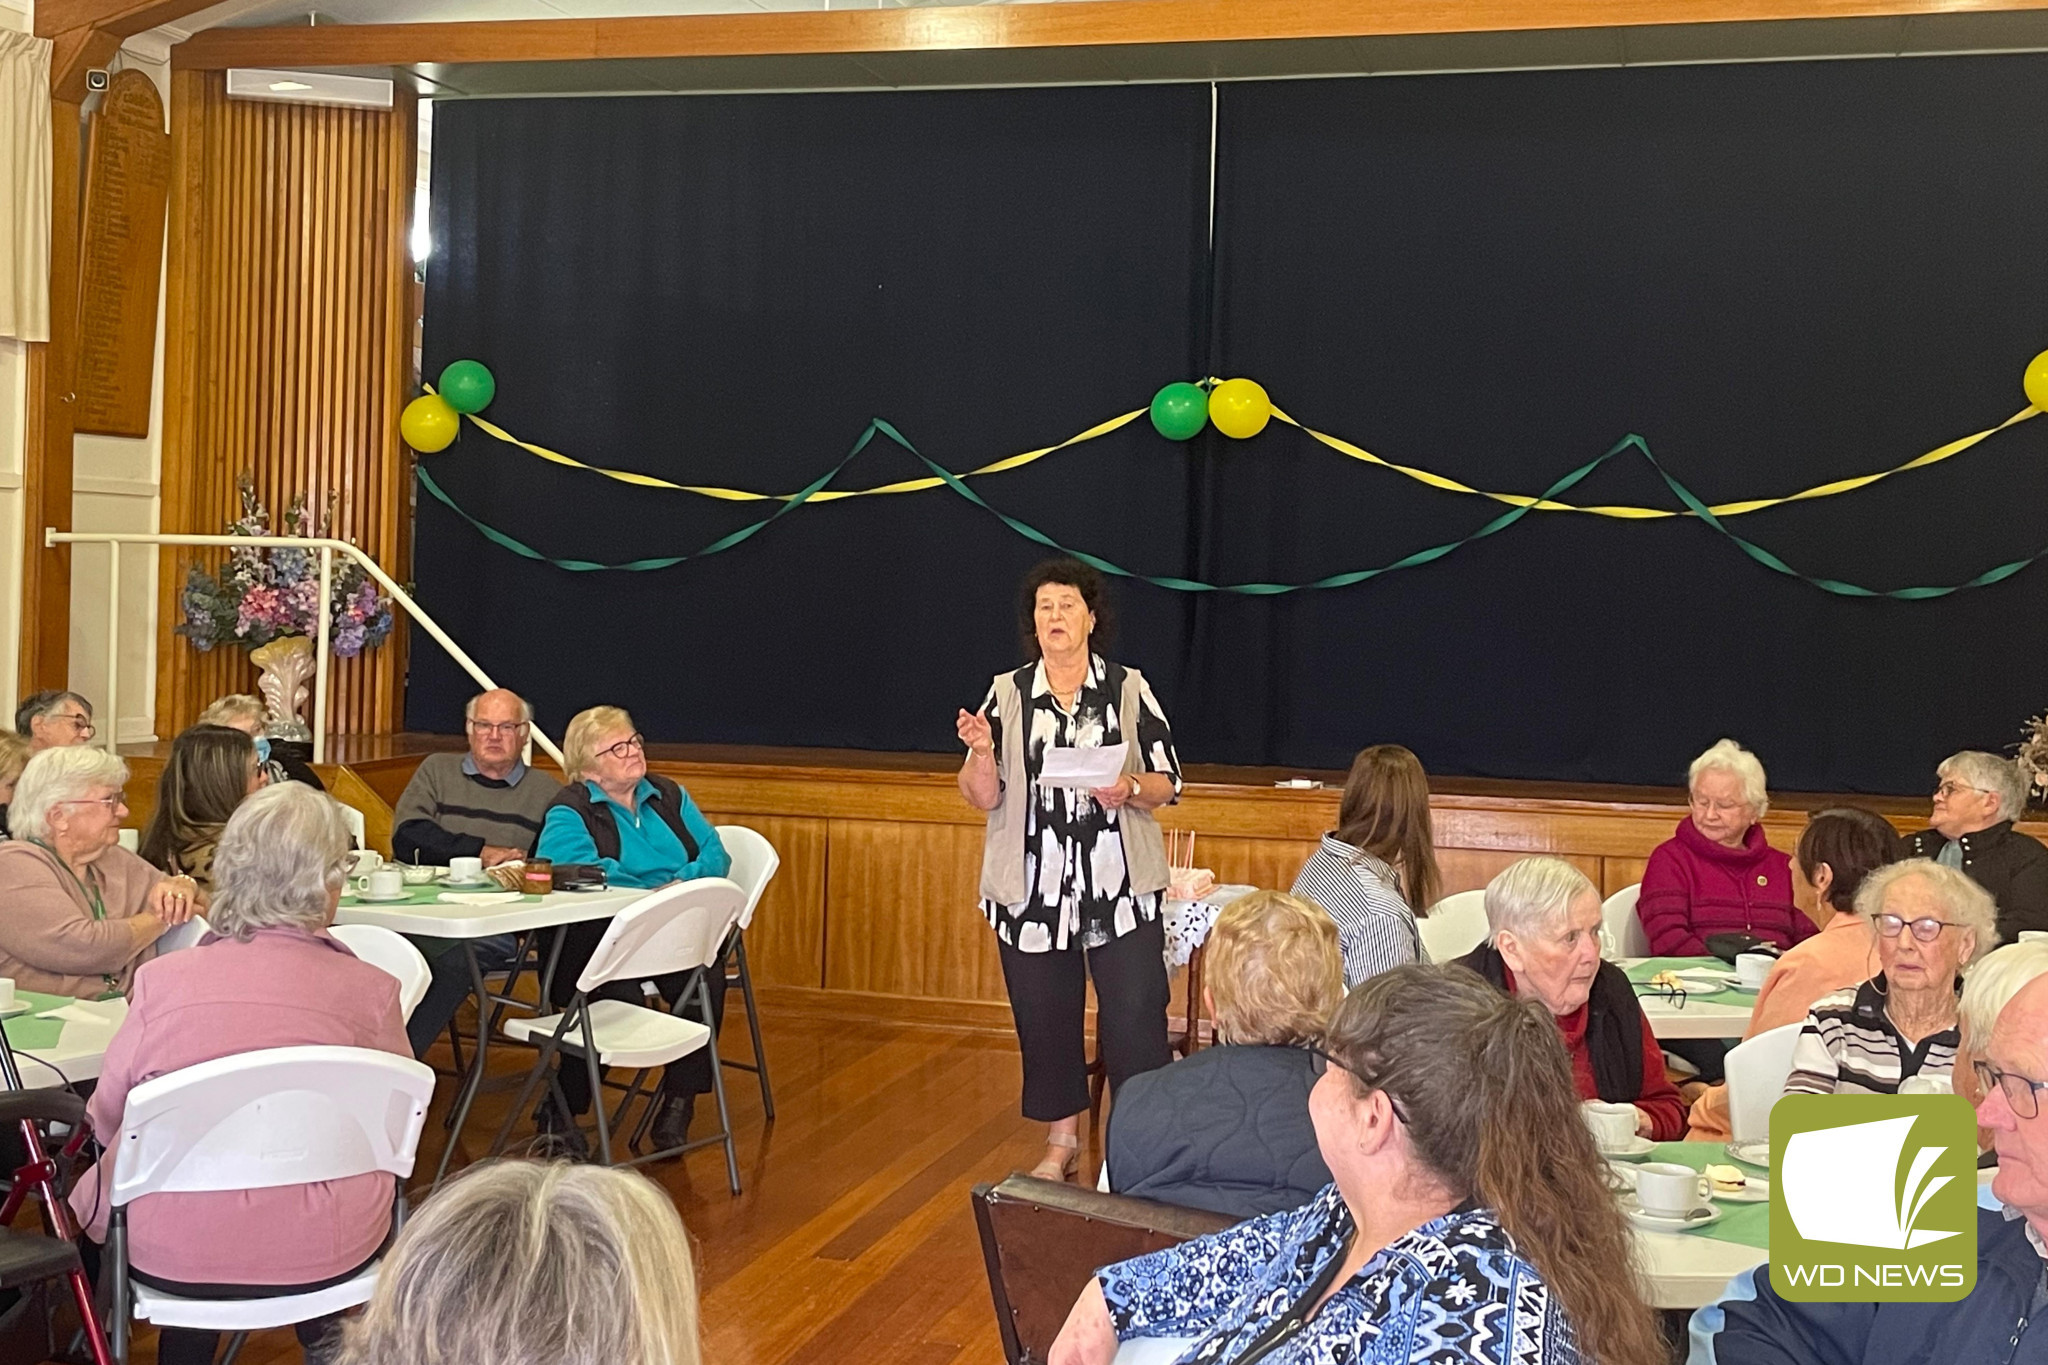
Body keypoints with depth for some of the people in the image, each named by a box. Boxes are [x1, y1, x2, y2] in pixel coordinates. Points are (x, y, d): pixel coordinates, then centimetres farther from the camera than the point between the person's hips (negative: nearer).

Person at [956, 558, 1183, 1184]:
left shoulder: (1130, 691, 3)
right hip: (1032, 888, 2)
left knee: (1136, 1015, -7)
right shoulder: (1007, 694, 5)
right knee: (1044, 1016, 8)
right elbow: (984, 797, 2)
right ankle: (1061, 1140, 25)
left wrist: (1130, 789, -18)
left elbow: (1168, 784, 3)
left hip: (1120, 887, -1)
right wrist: (981, 751, -17)